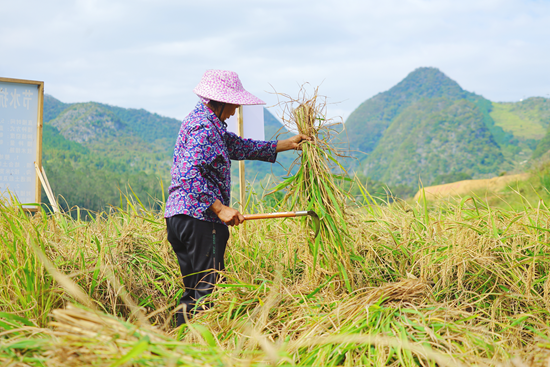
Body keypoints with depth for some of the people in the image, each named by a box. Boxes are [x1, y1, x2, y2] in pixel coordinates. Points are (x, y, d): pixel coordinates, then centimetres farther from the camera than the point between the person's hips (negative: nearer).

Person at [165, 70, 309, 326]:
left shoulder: (206, 123, 21)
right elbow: (189, 173, -23)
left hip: (179, 218, 10)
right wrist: (219, 208, -23)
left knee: (193, 292, 13)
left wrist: (286, 144, 27)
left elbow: (240, 147, 26)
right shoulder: (204, 127, -13)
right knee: (207, 292, -7)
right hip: (199, 218, -10)